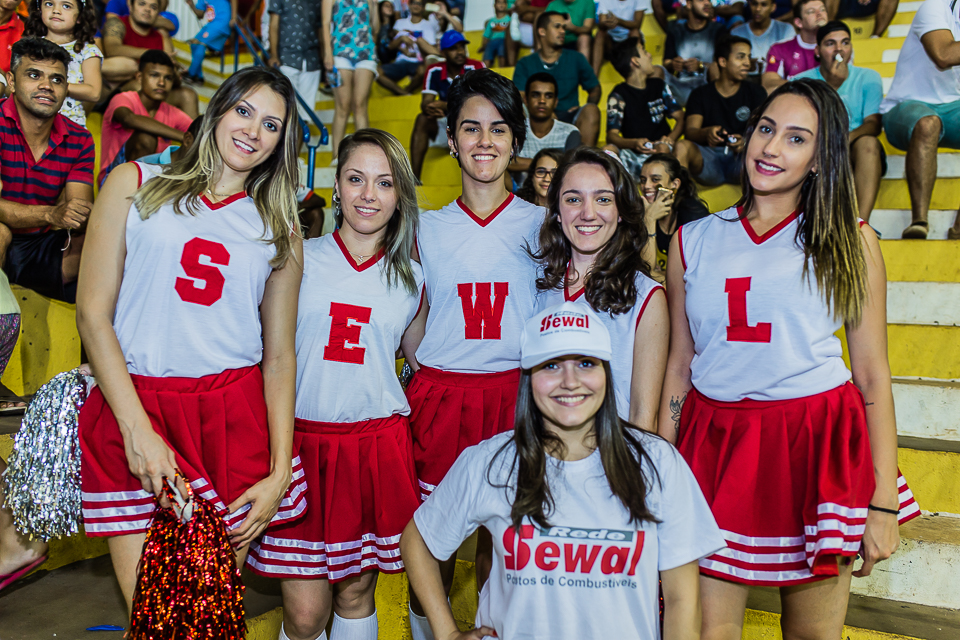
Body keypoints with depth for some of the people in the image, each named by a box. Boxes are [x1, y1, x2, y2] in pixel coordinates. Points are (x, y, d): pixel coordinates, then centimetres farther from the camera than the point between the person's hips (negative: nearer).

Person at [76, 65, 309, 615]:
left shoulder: (279, 230, 12)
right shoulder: (135, 185, 7)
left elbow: (280, 355, 9)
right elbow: (93, 313, 1)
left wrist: (280, 471, -1)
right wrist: (137, 427, -9)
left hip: (235, 418, 1)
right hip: (131, 409, -1)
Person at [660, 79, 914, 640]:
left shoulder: (850, 242, 3)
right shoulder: (692, 242, 7)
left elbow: (873, 376, 1)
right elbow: (679, 366, 10)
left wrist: (883, 505, -3)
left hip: (816, 446, -1)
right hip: (715, 445, 1)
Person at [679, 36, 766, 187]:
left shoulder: (756, 93, 14)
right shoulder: (700, 94, 13)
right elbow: (689, 131, -2)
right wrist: (706, 133, -28)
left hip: (742, 159, 0)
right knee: (682, 147, -31)